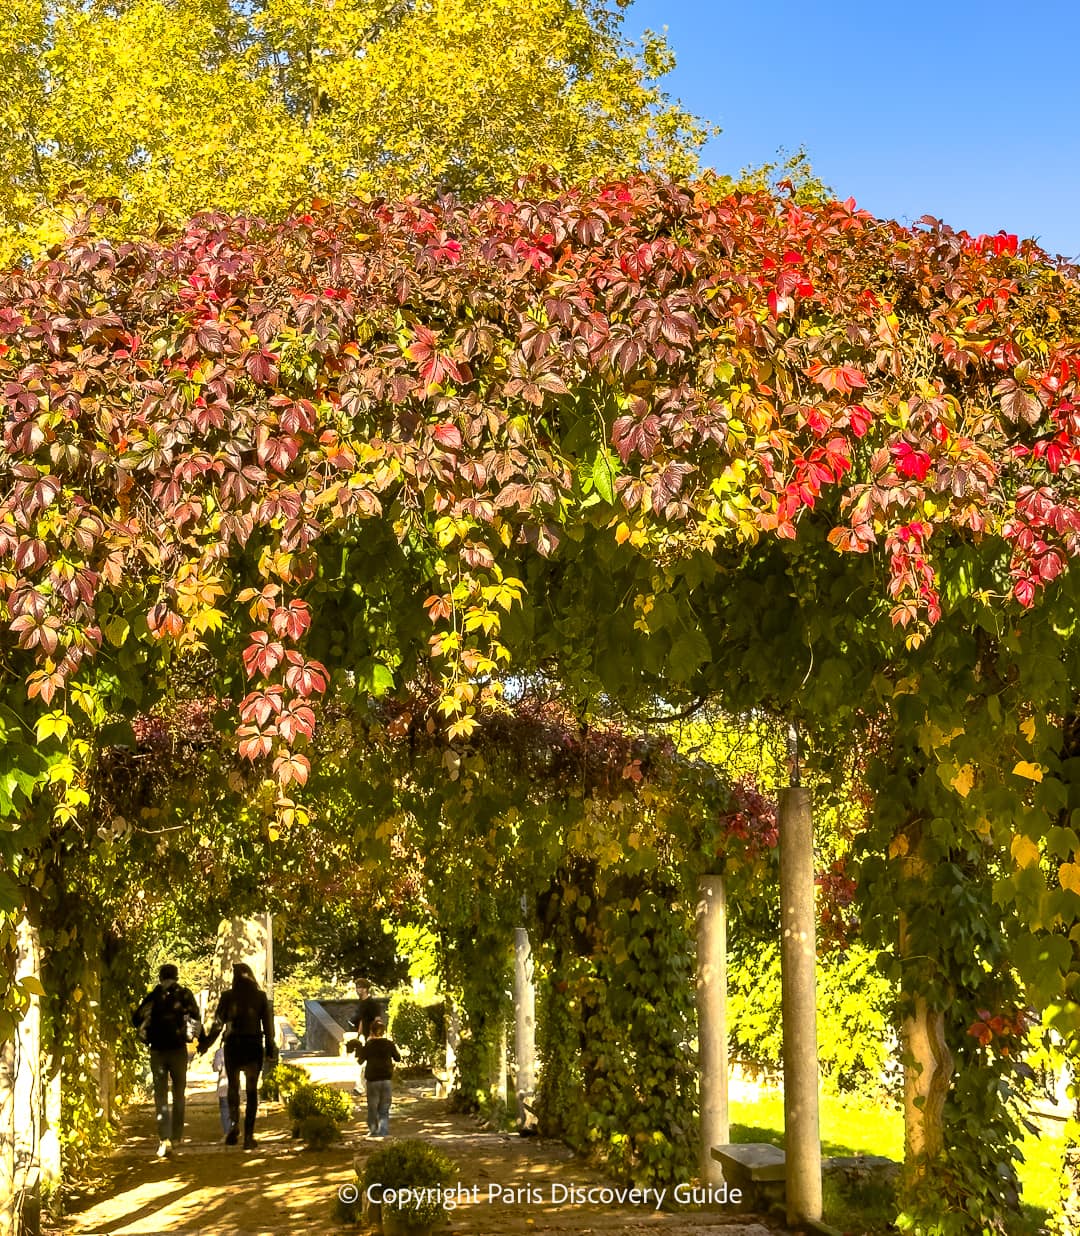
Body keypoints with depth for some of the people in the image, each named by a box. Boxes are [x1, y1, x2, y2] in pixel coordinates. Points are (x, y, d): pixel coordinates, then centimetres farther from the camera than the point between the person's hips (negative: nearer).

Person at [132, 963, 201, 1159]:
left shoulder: (152, 997, 2)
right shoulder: (184, 994, 1)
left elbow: (136, 1019, 1)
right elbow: (195, 1017, -7)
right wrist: (200, 1039, 4)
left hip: (157, 1051, 0)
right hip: (178, 1049, 0)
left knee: (160, 1097, 1)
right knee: (178, 1095, 15)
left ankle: (164, 1140, -14)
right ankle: (176, 1138, 17)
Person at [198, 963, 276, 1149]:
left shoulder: (227, 996, -3)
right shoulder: (260, 996, 1)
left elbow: (218, 1022, -3)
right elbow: (268, 1023, 0)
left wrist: (206, 1042, 8)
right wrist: (270, 1049, 5)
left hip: (233, 1045, -1)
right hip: (254, 1045, 1)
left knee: (233, 1086, 12)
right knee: (252, 1090, 6)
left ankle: (234, 1122, -12)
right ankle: (249, 1134, 1)